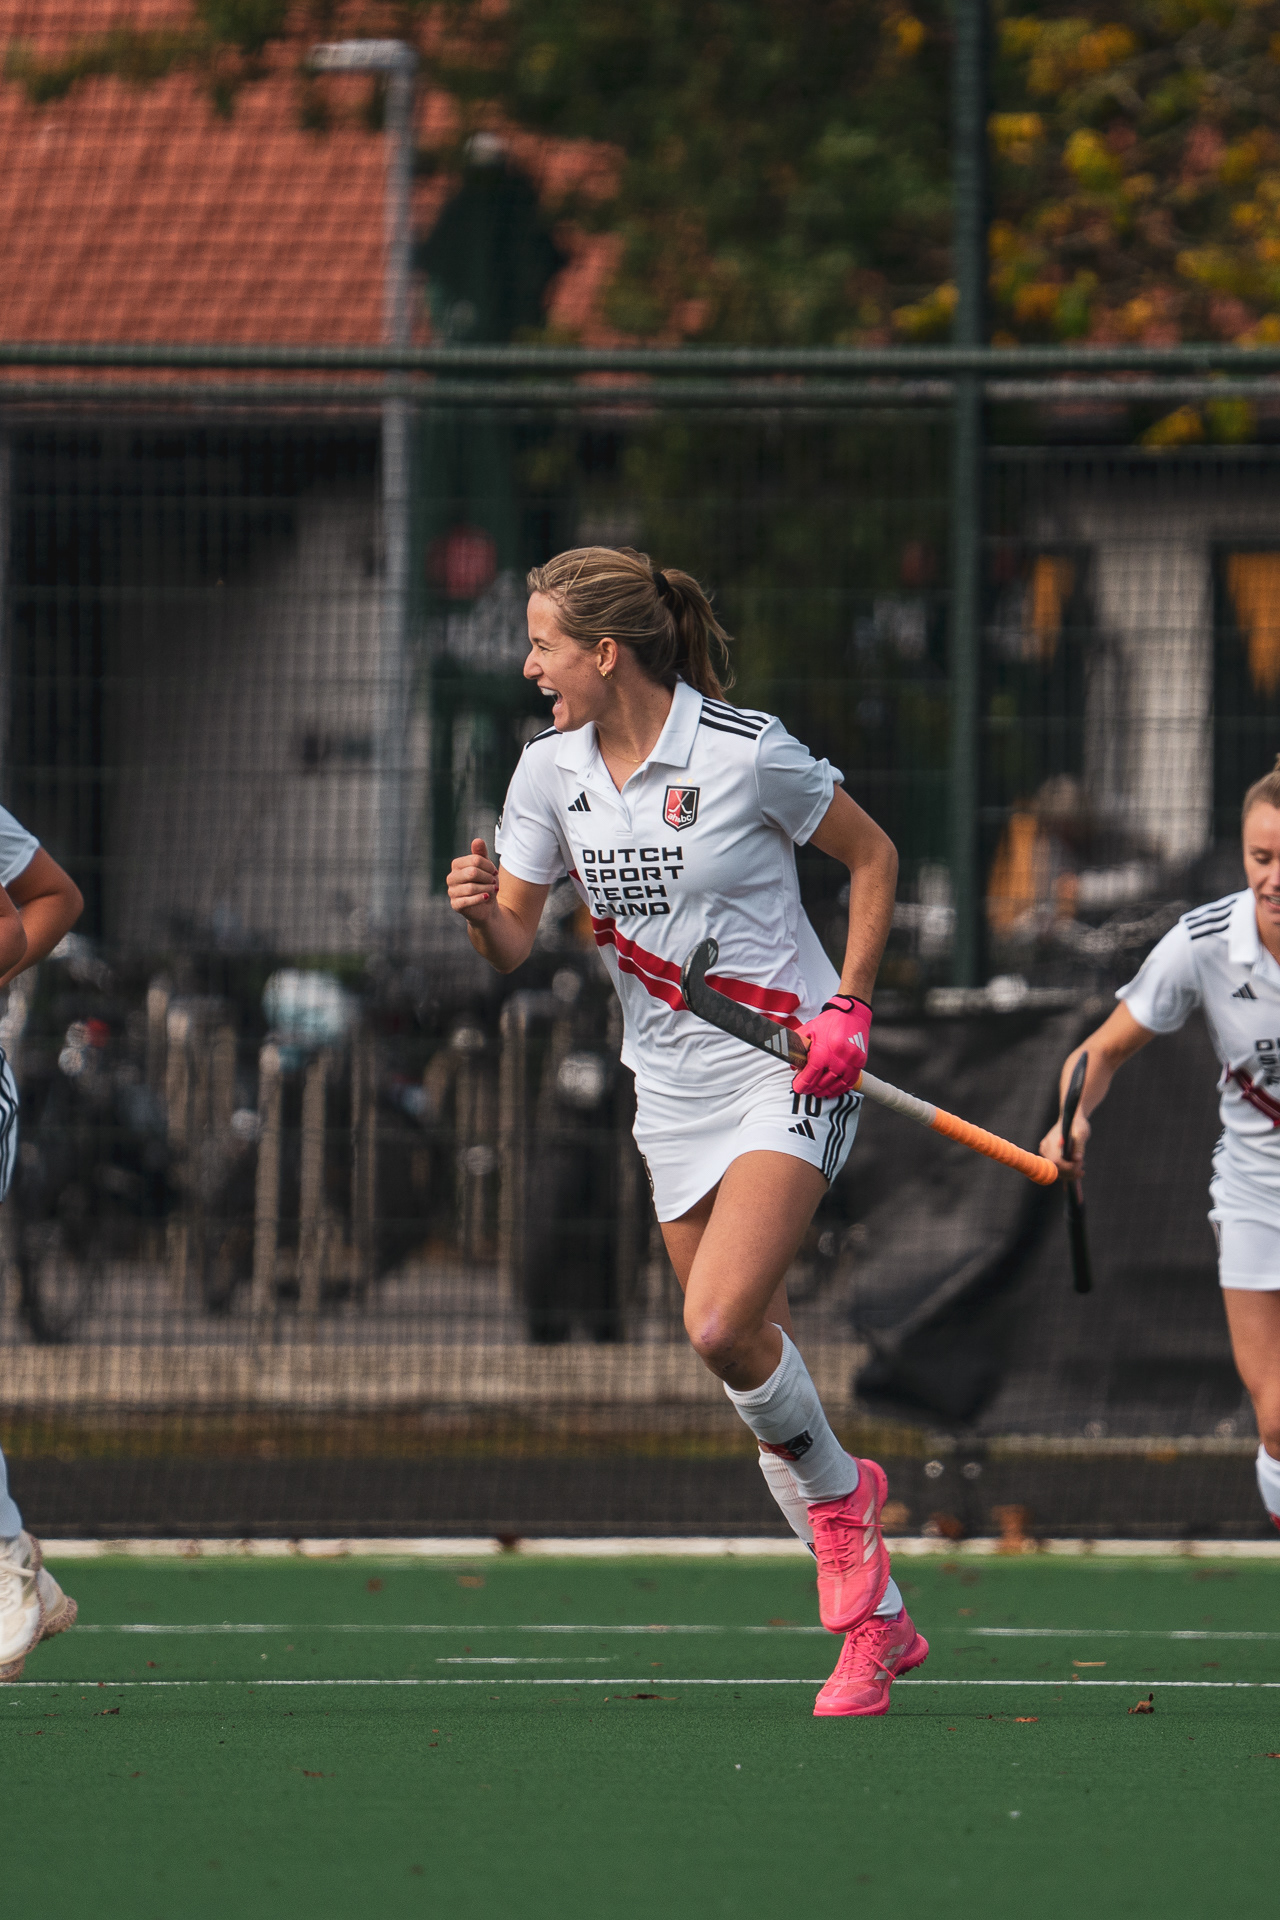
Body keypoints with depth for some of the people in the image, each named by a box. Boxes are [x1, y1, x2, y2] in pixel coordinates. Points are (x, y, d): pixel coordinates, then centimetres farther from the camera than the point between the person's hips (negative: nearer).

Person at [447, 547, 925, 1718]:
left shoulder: (746, 754, -15)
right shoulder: (549, 772, 1)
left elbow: (872, 856, -1)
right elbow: (513, 946, 5)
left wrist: (848, 1008, -9)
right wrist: (481, 913, -18)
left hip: (789, 1066, -6)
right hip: (671, 1086, 6)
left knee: (722, 1324, -24)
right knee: (754, 1355, 6)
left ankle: (837, 1492, 5)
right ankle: (875, 1621, 15)